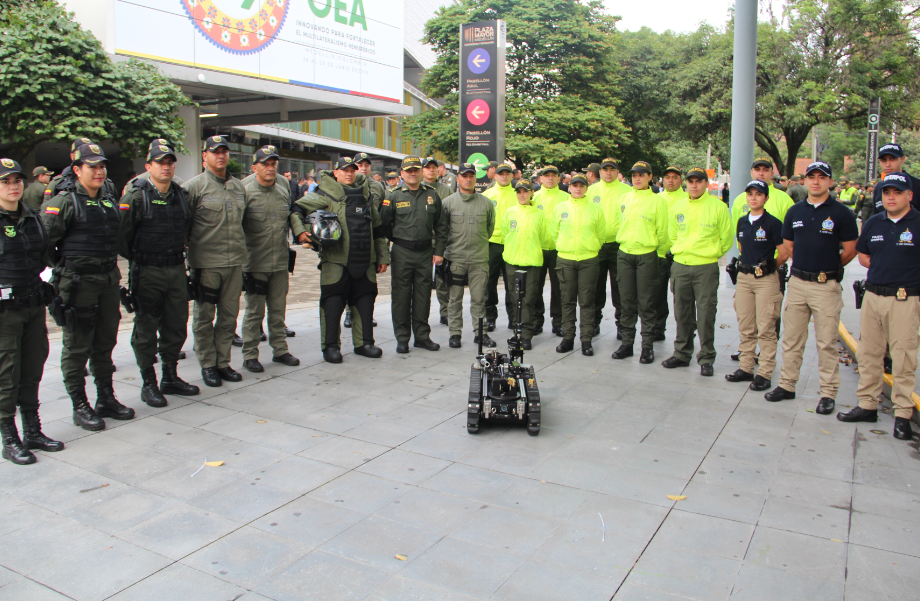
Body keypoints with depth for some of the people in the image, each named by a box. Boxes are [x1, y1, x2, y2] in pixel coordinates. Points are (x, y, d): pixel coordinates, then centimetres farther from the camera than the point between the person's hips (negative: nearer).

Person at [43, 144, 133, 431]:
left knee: (105, 342, 14)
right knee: (77, 347, 2)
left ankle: (106, 399, 25)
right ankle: (80, 406, 11)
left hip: (108, 280, 7)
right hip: (78, 283, -6)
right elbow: (44, 239, -12)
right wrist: (61, 269, -9)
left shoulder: (110, 200, 13)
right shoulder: (65, 201, -8)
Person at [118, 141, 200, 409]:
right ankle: (148, 384, 14)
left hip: (177, 270, 6)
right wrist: (136, 260, 0)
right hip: (147, 273, -5)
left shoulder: (180, 194, 8)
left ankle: (170, 378, 26)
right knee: (146, 329, 3)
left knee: (177, 325, 11)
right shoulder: (136, 196, -9)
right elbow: (122, 234, -9)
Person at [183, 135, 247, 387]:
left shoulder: (238, 186, 13)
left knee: (229, 316, 10)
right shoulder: (194, 186, -5)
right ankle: (207, 365, 16)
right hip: (206, 262, -5)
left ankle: (223, 362, 21)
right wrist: (190, 254, -7)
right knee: (204, 317, 4)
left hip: (234, 262, 5)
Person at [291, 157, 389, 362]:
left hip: (364, 260, 5)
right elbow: (296, 210, -3)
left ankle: (364, 343, 20)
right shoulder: (325, 195, -1)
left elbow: (378, 228, 19)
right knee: (333, 302, -4)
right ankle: (330, 346, 8)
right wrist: (300, 231, -20)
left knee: (365, 301, 8)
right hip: (335, 260, -5)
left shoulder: (366, 196, 15)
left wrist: (382, 257, 17)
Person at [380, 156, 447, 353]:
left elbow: (441, 226, 10)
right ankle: (402, 338, 10)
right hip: (402, 253, -2)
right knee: (401, 296, 1)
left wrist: (438, 251, 5)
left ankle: (422, 336, 18)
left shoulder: (432, 195, 8)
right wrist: (396, 240, 1)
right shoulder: (394, 196, 1)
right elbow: (383, 224, 2)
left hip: (425, 252, 2)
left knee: (423, 296, 7)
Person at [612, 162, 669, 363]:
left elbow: (662, 231, -1)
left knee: (646, 303, 0)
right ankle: (627, 343, 17)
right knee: (627, 302, 8)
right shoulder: (624, 199, 9)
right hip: (624, 254, 4)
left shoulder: (658, 200, -3)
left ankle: (647, 346, 9)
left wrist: (660, 252, 2)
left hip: (647, 256, -4)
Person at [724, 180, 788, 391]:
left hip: (766, 279, -6)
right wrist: (749, 264, 15)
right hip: (744, 278, 6)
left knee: (766, 329, -3)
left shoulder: (773, 223, -8)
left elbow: (783, 255, -6)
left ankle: (765, 373, 3)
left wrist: (766, 267, 6)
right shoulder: (742, 222, 10)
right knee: (745, 328, 11)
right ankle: (746, 368, 20)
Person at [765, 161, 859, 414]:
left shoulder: (841, 213, -3)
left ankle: (828, 393, 9)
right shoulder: (795, 211, 9)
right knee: (792, 338, 10)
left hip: (826, 286, -4)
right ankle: (787, 384, 21)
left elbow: (850, 250, 0)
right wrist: (805, 264, 12)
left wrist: (829, 268, 9)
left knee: (826, 342, 1)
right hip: (797, 282, 4)